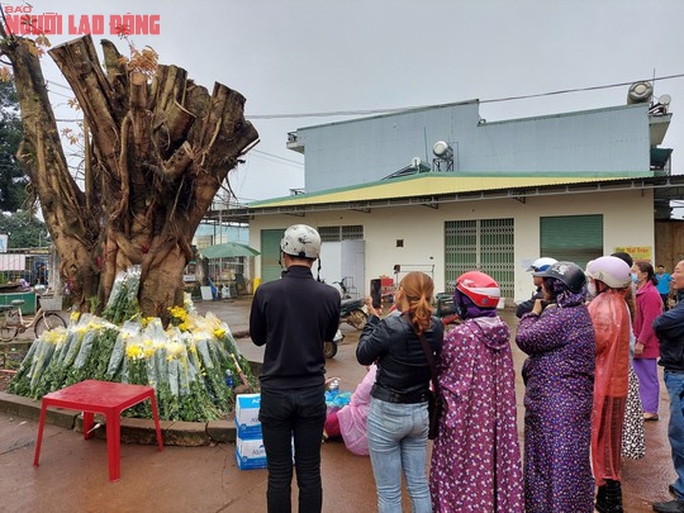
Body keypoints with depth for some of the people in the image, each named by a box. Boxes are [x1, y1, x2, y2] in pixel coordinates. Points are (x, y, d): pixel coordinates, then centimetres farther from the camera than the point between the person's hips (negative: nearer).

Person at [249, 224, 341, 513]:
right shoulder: (329, 295, -9)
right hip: (312, 393, 1)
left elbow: (257, 338, 4)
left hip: (275, 392, -1)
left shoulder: (266, 292, -12)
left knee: (279, 474, 11)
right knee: (309, 473, 13)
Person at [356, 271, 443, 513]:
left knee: (389, 492, 10)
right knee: (419, 485, 20)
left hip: (387, 412, -5)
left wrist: (373, 317, 0)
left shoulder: (390, 326, -23)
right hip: (420, 412, 6)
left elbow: (363, 356, -7)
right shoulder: (437, 327, -6)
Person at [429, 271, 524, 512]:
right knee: (498, 460, 18)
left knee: (464, 468, 7)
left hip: (466, 414, -7)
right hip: (497, 411, 7)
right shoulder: (502, 330, 1)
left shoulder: (460, 335, -21)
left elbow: (441, 372, -13)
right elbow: (506, 374, 10)